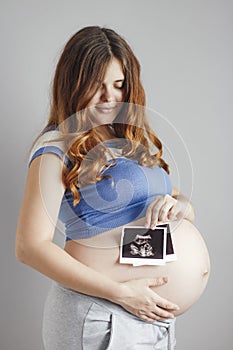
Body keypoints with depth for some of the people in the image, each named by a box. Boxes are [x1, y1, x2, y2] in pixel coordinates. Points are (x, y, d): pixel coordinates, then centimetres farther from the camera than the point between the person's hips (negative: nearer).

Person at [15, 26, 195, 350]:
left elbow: (188, 211, 12)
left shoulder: (135, 140, 9)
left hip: (156, 309, 7)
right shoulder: (57, 147, -12)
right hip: (96, 317, -7)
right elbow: (31, 247, -18)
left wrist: (176, 205, -12)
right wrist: (121, 292, -20)